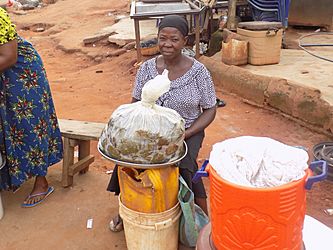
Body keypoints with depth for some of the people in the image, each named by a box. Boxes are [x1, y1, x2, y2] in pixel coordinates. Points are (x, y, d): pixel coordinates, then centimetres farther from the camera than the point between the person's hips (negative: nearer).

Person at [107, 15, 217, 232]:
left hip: (187, 131, -2)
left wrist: (186, 134, -18)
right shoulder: (147, 68, -1)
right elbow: (136, 102, 8)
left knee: (184, 163, -31)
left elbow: (209, 110, -4)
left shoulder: (198, 71, -10)